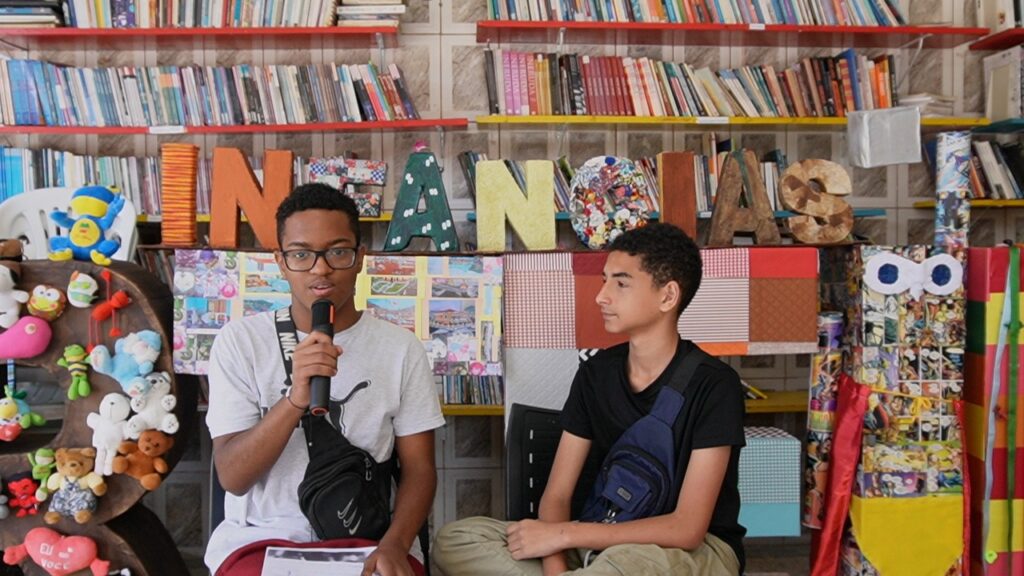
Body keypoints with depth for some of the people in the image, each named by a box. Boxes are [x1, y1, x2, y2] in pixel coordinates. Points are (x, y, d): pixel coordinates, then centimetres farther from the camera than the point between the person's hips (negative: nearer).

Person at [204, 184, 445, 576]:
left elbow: (418, 468, 1)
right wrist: (296, 400, -24)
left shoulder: (401, 348, 1)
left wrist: (394, 544, -18)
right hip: (262, 539, -1)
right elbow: (233, 477, -8)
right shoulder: (240, 340, -2)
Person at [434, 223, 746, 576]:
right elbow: (556, 495, -1)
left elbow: (687, 529, -20)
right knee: (455, 541, -15)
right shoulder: (595, 374, 2)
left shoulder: (714, 385, -14)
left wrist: (563, 535, -20)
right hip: (604, 544, 6)